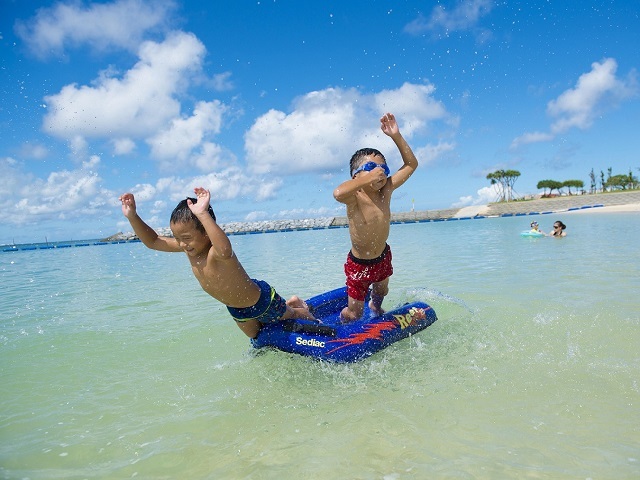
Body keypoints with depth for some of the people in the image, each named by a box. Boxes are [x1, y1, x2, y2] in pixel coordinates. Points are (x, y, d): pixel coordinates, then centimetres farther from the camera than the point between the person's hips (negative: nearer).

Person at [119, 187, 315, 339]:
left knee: (288, 317, 23)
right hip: (235, 308, 8)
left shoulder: (216, 253, -43)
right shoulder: (189, 247, -18)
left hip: (262, 300, -8)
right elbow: (153, 241, -11)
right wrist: (132, 216, -24)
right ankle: (290, 304, 54)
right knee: (255, 336, 34)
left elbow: (225, 249, -70)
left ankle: (297, 306, 55)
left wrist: (203, 214, -76)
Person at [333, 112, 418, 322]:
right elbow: (338, 193, -53)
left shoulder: (386, 191, -11)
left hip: (383, 258, 6)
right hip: (359, 265, -6)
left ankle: (375, 308, 67)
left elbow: (411, 164, -4)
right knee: (354, 313, 6)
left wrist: (396, 135, -13)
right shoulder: (355, 198, -27)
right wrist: (369, 178, -45)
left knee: (381, 292, 33)